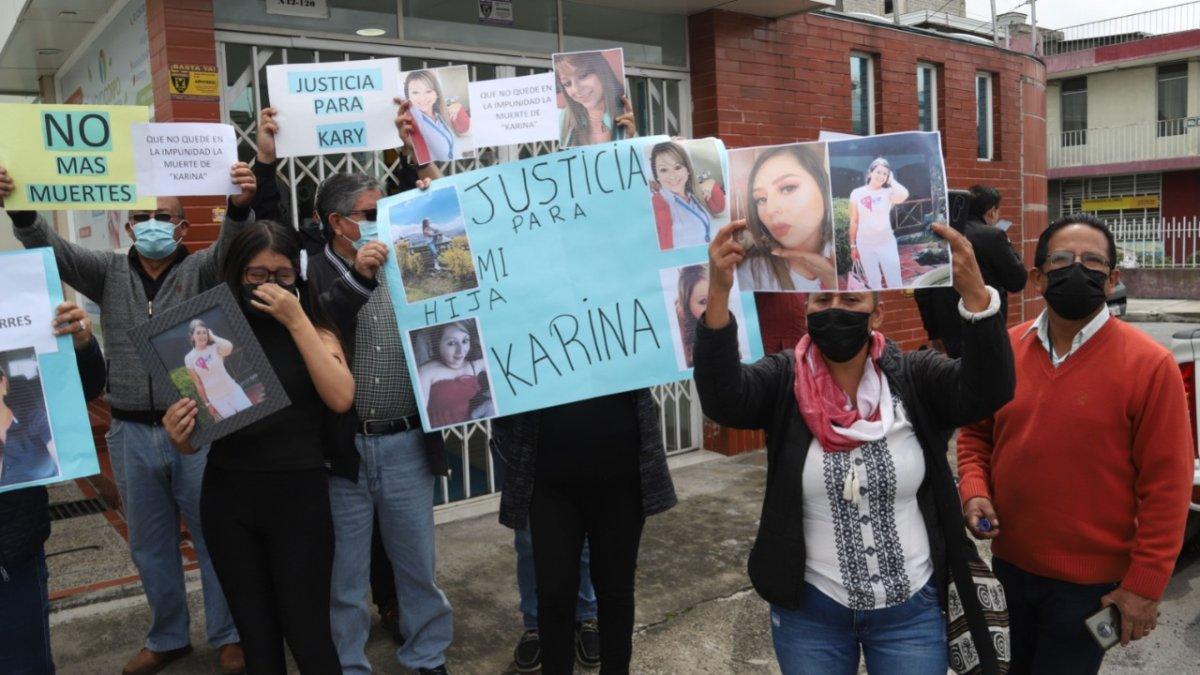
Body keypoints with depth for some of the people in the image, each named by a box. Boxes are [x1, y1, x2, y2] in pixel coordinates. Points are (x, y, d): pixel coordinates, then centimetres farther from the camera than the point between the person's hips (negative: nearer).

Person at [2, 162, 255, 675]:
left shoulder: (199, 271, -2)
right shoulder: (109, 273, 8)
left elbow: (230, 247, -21)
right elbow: (50, 249, -3)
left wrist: (240, 206, -42)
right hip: (131, 435, 4)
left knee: (214, 537, 6)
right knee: (150, 546, 16)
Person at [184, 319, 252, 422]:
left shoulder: (215, 347, -6)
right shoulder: (189, 358, -4)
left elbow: (228, 347, -32)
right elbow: (198, 384, 2)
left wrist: (212, 336, -17)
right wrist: (207, 404, 4)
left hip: (233, 390, 0)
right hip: (215, 399, 0)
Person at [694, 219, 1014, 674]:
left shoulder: (917, 378, -7)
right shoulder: (784, 381, -9)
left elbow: (987, 390, -25)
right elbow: (722, 397, -27)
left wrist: (975, 292, -41)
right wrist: (718, 293, -42)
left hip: (911, 609, 0)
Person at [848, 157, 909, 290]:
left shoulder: (888, 192, -6)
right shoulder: (857, 193, -1)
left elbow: (903, 196, -30)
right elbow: (854, 222, 4)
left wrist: (891, 180, -13)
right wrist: (853, 245, 5)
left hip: (887, 243, -1)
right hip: (865, 244, 1)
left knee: (895, 282, 1)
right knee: (873, 282, 13)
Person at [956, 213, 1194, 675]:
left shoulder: (1149, 365, -16)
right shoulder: (1004, 349, -3)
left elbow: (1166, 484, -14)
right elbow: (975, 434, 9)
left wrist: (1144, 585, -13)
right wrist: (974, 492, -8)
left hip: (1093, 582, -4)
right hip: (1010, 565, 5)